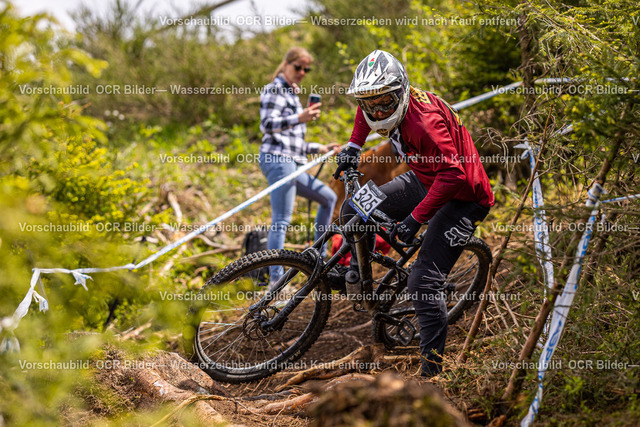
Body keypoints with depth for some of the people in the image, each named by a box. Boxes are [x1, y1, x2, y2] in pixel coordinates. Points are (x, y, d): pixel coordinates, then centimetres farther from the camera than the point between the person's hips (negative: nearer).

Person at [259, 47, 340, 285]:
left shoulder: (292, 95, 27)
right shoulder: (274, 90, -2)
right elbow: (267, 125, -19)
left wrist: (320, 149, 27)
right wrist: (299, 119, -31)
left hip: (291, 163, 10)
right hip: (278, 159, -10)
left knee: (329, 198, 17)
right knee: (281, 221, -15)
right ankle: (276, 280, -19)